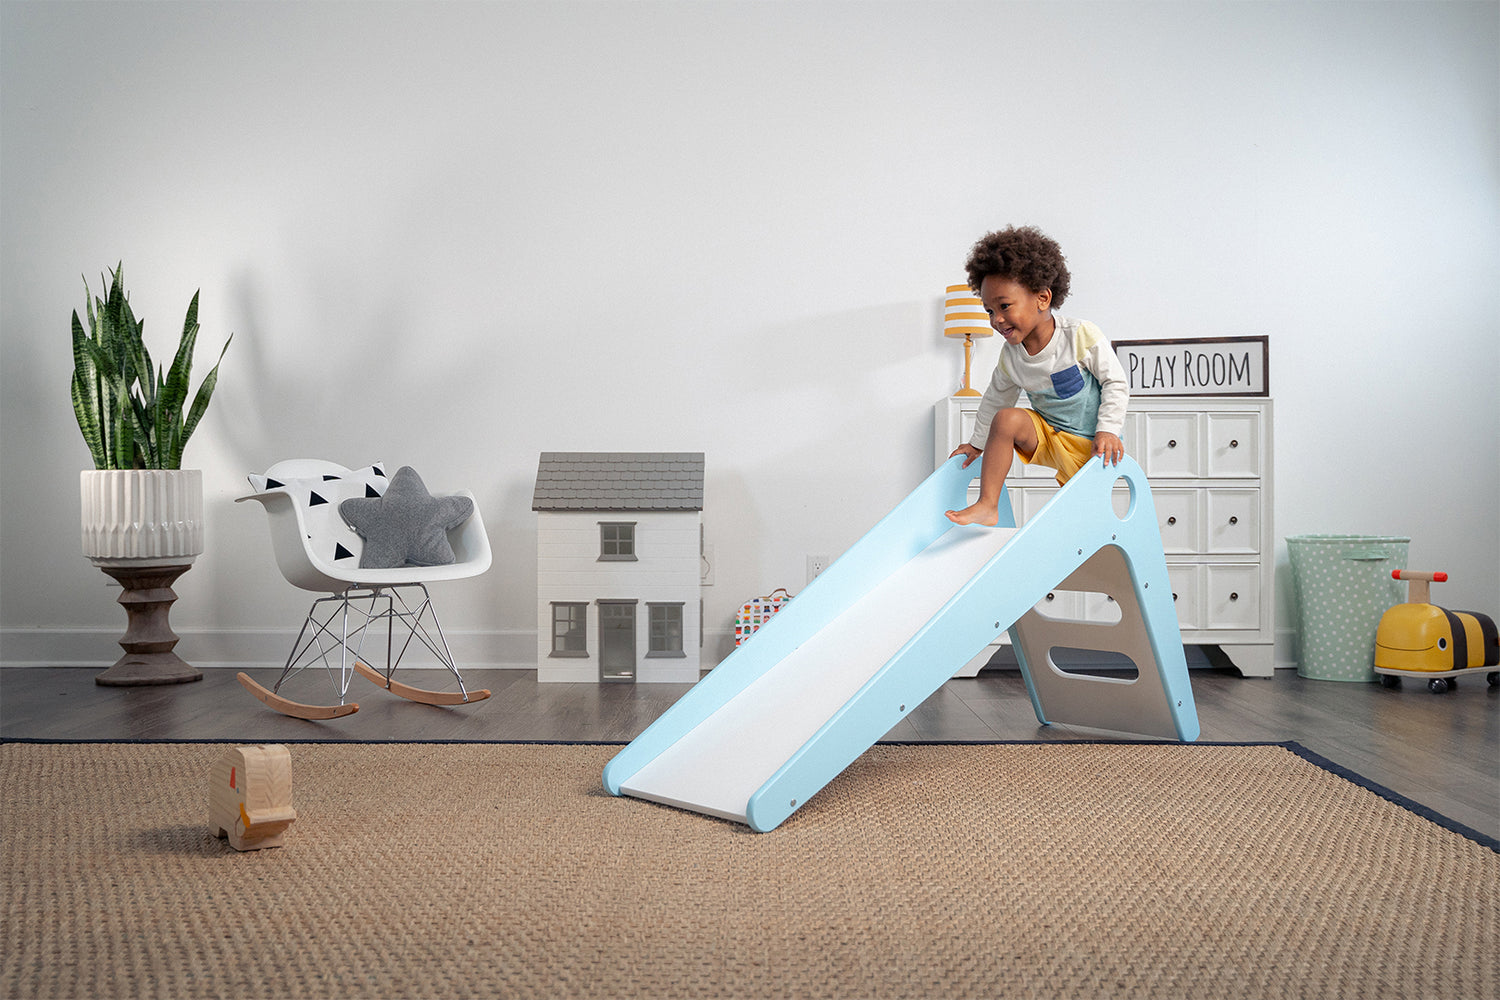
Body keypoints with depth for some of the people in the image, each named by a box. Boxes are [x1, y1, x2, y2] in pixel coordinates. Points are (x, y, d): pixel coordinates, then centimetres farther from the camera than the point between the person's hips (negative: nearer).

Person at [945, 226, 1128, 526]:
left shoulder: (1082, 335, -19)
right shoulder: (1010, 355, -4)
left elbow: (1116, 383, -12)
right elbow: (996, 399, 13)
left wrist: (1108, 430, -22)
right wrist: (978, 443, 20)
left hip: (1087, 445, -3)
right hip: (1048, 435, 3)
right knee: (1007, 418, -23)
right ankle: (987, 505, -23)